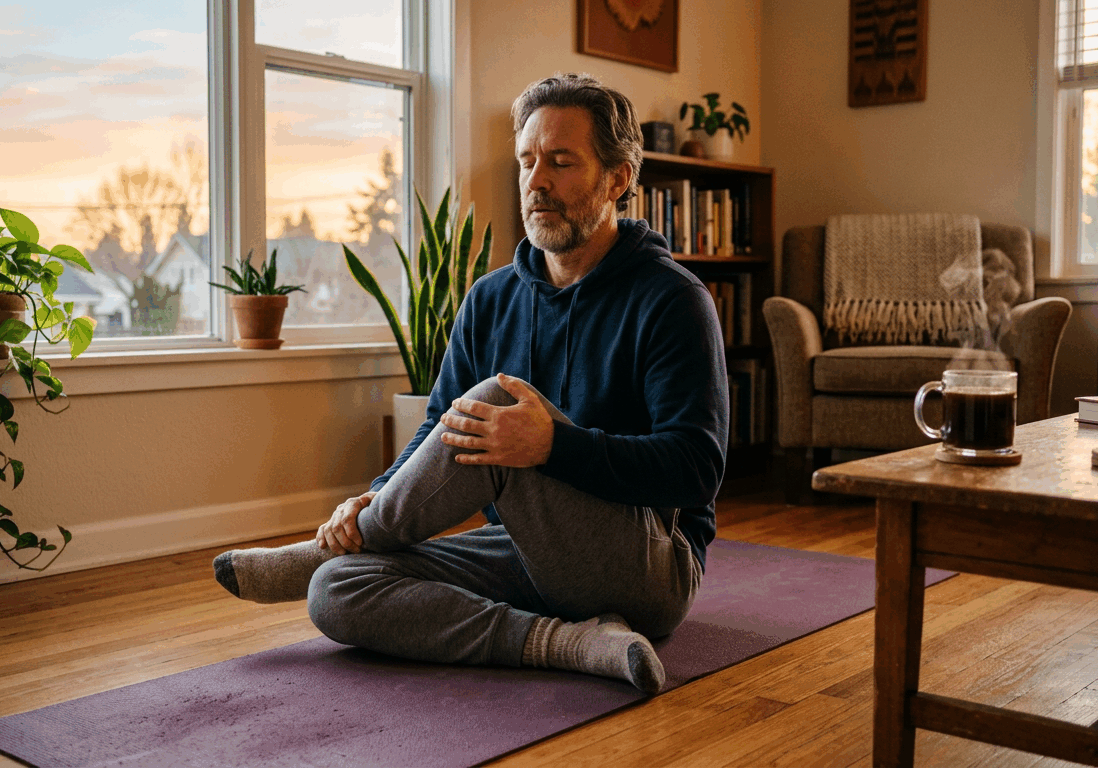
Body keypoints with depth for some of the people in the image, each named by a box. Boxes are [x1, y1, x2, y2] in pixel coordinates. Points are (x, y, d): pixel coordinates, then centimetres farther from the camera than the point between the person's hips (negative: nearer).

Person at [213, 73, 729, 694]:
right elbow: (444, 428, 15)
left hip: (655, 567, -6)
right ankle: (572, 642, -25)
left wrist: (554, 445, -32)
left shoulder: (670, 299, -9)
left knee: (494, 402, -28)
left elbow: (696, 467, -18)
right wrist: (378, 497, -6)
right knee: (337, 595, -16)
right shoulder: (492, 299, 11)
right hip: (528, 556, 6)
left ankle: (330, 551, -6)